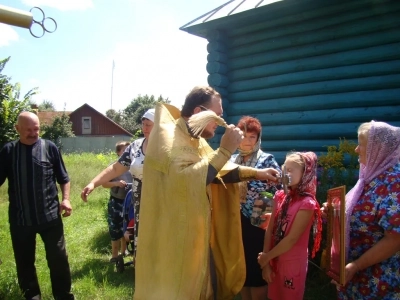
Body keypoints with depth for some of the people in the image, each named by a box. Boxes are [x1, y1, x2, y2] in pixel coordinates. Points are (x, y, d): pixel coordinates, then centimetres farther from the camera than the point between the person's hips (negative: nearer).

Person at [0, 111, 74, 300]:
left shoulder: (50, 148, -1)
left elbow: (63, 178, 4)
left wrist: (65, 199, -7)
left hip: (50, 216, -1)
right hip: (20, 219, 2)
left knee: (58, 258, 6)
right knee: (24, 261, 15)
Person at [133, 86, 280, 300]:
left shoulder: (196, 140, 8)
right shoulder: (167, 134, -20)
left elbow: (217, 171, 19)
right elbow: (185, 179, -37)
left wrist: (255, 173, 12)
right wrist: (225, 151, -30)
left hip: (197, 238, 9)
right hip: (173, 241, -9)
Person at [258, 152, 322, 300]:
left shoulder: (307, 203, -18)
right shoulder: (280, 196, -1)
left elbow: (291, 239, -19)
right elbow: (270, 229, -2)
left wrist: (266, 257, -11)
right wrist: (266, 263, -5)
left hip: (293, 264, -5)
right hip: (275, 261, 5)